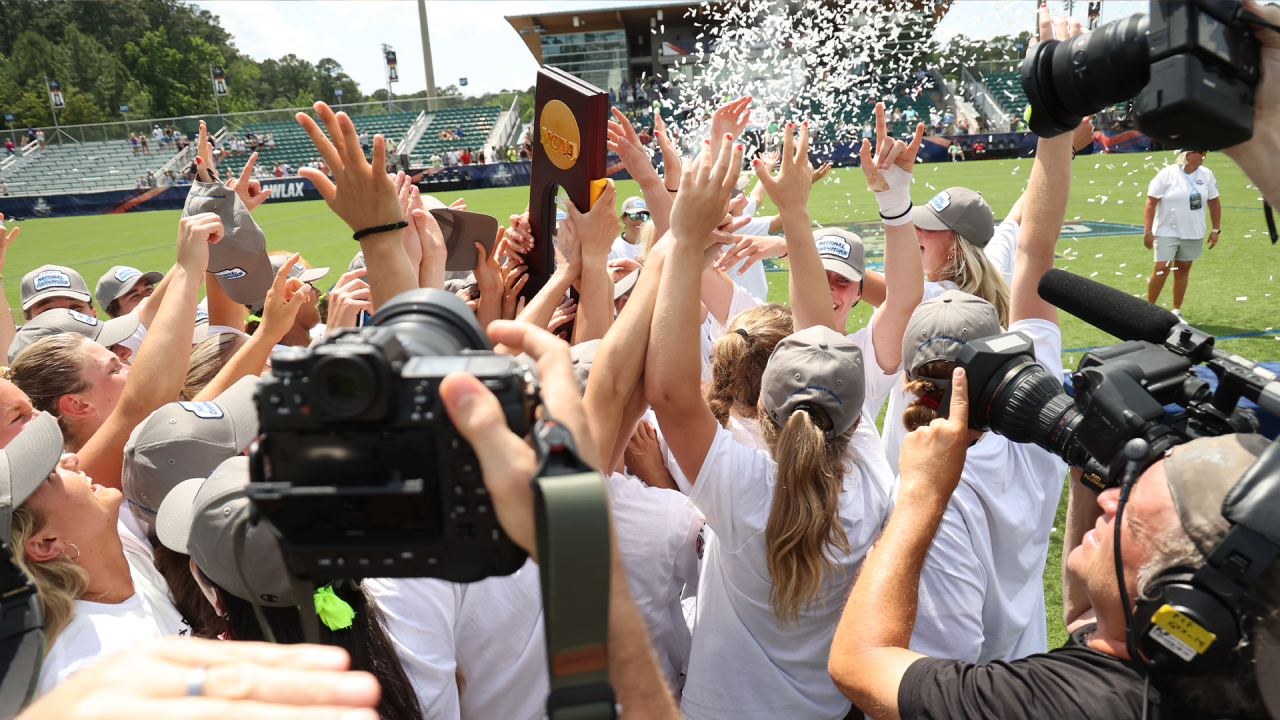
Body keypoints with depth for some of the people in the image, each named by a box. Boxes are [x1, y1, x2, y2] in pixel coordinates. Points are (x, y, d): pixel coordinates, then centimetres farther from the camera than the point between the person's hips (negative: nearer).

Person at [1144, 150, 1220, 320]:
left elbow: (1214, 202, 12)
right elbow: (1151, 202, -11)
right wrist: (1148, 231, -15)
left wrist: (1215, 229, 8)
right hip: (1167, 232, -4)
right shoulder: (1167, 174, -9)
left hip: (1194, 234, 4)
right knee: (1162, 269, -10)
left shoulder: (1207, 175, 4)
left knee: (1183, 269, 8)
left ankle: (1177, 311, 18)